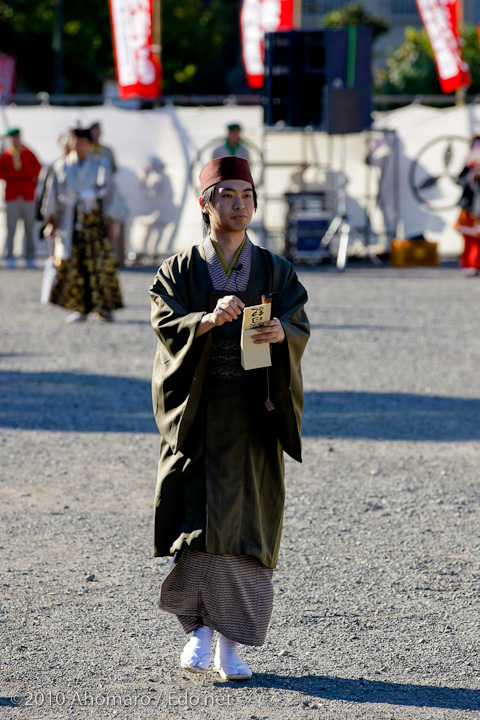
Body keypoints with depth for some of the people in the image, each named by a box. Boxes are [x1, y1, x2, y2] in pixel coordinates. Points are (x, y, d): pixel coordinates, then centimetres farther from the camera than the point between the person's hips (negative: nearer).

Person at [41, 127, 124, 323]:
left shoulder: (100, 167, 4)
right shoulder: (61, 167, 7)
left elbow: (110, 197, 6)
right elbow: (52, 195, 12)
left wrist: (111, 224, 2)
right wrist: (51, 222, 8)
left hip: (94, 221, -1)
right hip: (69, 223, 1)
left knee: (100, 265, -5)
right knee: (71, 265, -3)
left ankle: (105, 306, 4)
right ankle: (80, 308, 3)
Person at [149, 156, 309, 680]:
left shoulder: (275, 272, 8)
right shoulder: (179, 270, 5)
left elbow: (299, 327, -4)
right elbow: (166, 325, -10)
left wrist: (280, 332, -28)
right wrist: (210, 318, -29)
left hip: (253, 413, 1)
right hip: (196, 408, -1)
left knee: (243, 524, -3)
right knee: (196, 518, -9)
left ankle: (231, 646, 2)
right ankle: (199, 628, 7)